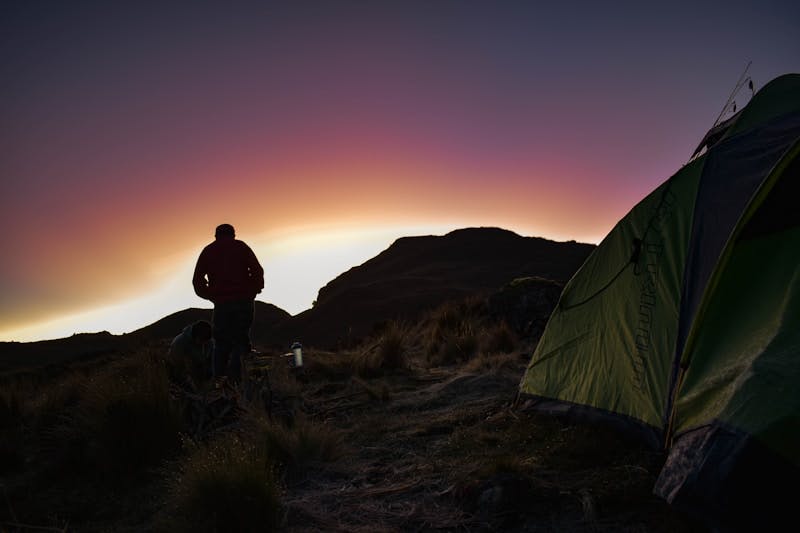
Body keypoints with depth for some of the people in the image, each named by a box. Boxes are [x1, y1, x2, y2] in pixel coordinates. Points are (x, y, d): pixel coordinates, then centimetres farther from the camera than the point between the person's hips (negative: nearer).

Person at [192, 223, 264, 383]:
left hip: (222, 304, 1)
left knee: (221, 343, 10)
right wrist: (253, 292, 7)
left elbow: (197, 279, 7)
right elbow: (257, 271, -4)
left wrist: (211, 296, 14)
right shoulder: (241, 246, 7)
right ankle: (234, 378, -10)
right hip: (244, 302, -1)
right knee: (240, 340, 2)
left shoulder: (208, 251, 12)